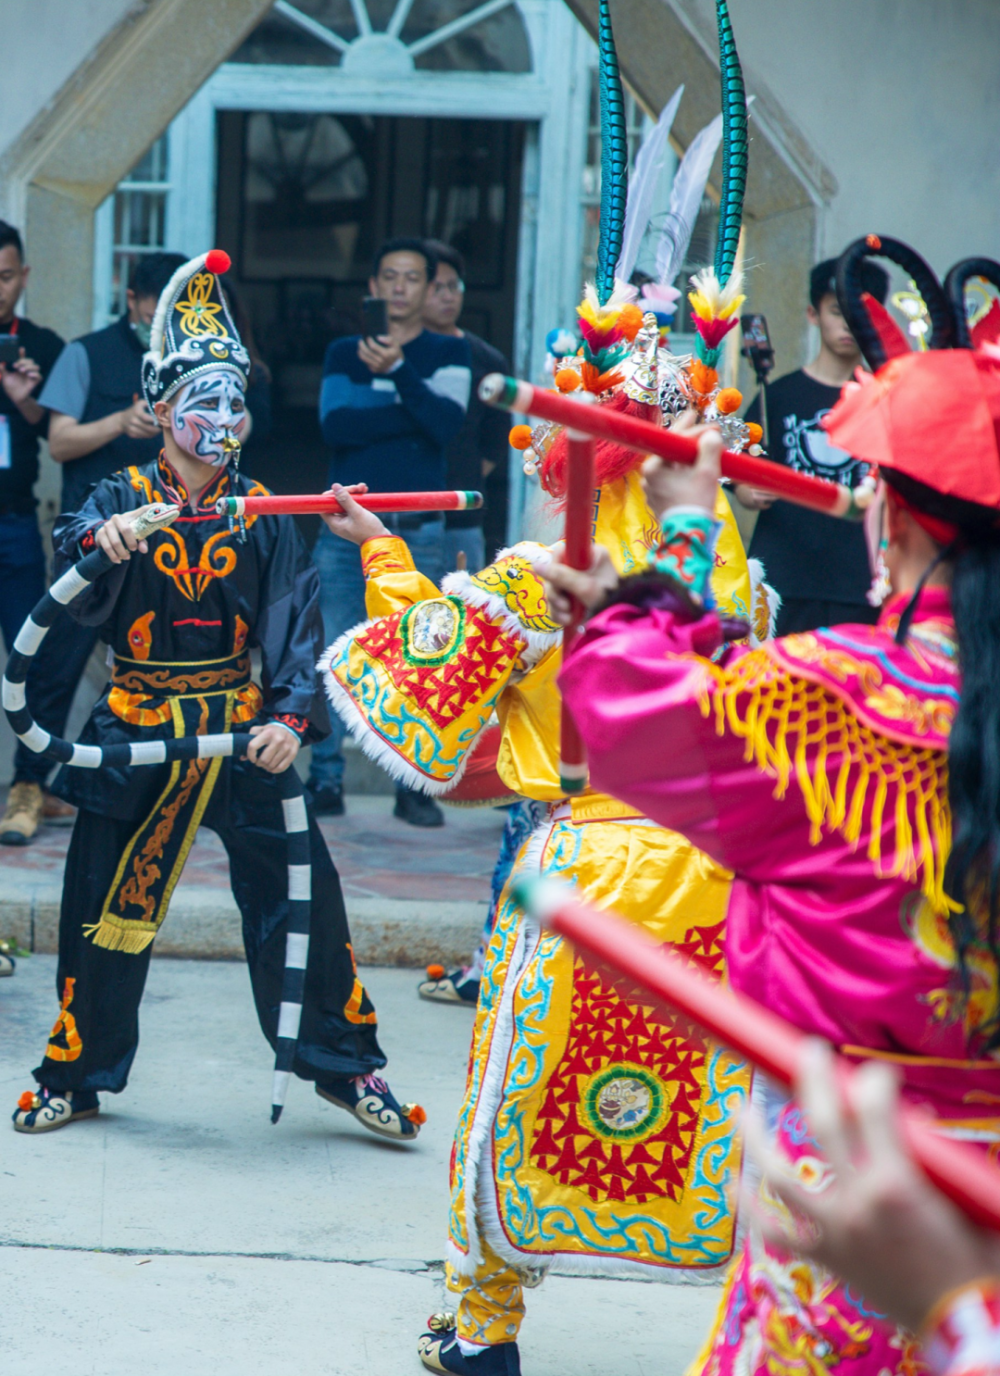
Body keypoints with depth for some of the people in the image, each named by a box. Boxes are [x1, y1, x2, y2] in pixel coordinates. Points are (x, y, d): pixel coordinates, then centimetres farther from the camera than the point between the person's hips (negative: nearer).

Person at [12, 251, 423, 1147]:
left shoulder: (262, 515, 4)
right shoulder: (121, 498, 0)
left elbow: (297, 620, -3)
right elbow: (78, 570, -19)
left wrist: (291, 715, -18)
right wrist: (104, 538, -42)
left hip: (242, 724, 1)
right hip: (138, 721, -1)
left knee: (301, 892, -2)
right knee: (106, 902, 6)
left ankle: (345, 1064, 12)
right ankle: (77, 1073, 22)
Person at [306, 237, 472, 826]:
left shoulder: (449, 353, 10)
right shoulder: (344, 353, 12)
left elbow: (447, 423, -9)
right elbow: (335, 425, -5)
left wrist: (397, 369, -19)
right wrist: (415, 415, -9)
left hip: (418, 532, -1)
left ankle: (416, 784, 4)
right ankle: (326, 779, 1)